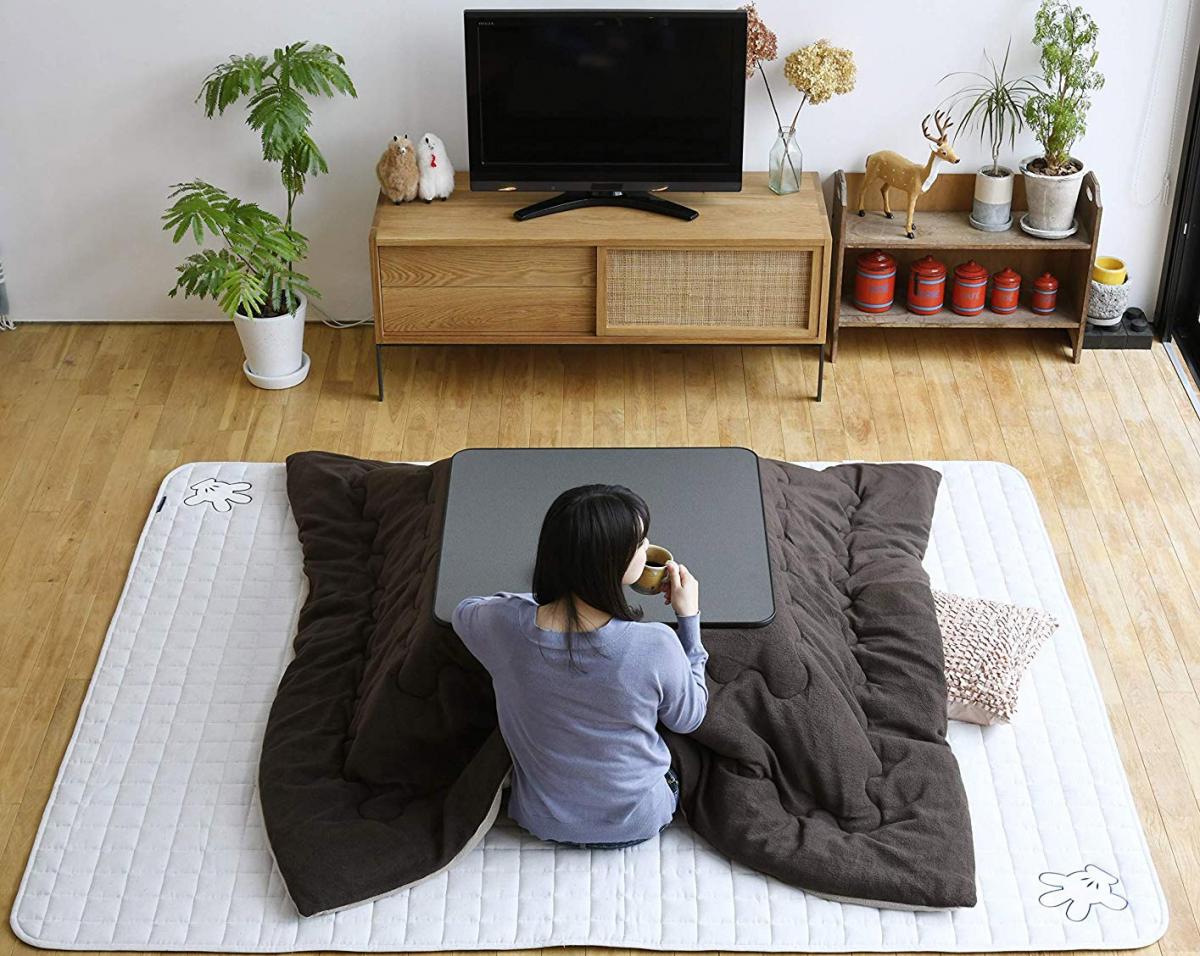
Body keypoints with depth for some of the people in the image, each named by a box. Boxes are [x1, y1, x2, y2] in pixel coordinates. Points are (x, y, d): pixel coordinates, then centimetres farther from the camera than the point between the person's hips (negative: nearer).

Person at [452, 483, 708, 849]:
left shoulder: (504, 626, -27)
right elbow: (688, 718, -11)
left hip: (544, 819, 2)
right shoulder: (655, 647, -34)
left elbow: (465, 611, 1)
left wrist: (550, 593, 3)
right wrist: (688, 617, -7)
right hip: (637, 823, -2)